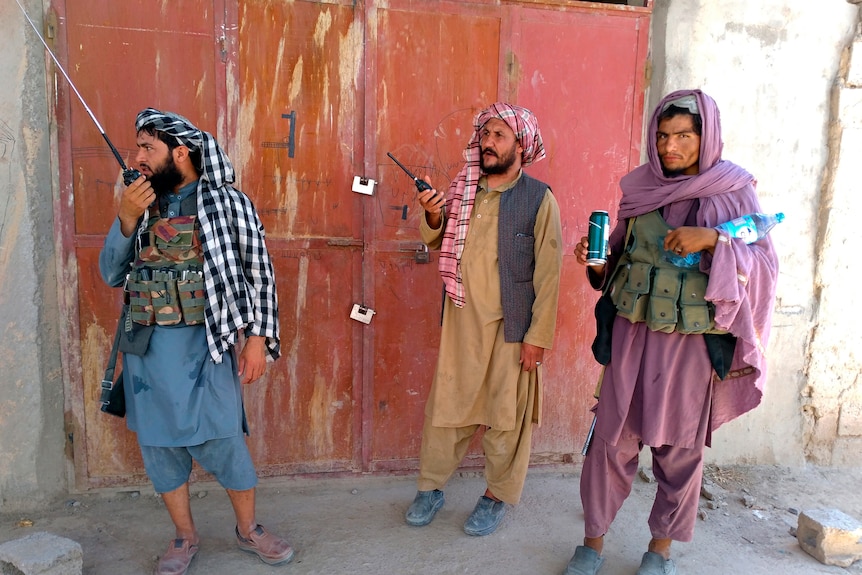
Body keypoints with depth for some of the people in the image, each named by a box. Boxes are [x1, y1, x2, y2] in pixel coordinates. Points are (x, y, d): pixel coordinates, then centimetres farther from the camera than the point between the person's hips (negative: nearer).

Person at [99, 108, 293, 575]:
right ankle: (184, 535, 32)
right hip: (148, 346, 5)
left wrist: (257, 338, -9)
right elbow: (112, 275, 6)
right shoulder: (140, 203, 8)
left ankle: (248, 529, 26)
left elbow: (259, 273, -5)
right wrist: (125, 221, -9)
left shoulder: (228, 202, -6)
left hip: (204, 344, -4)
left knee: (223, 441, 3)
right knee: (159, 443, 12)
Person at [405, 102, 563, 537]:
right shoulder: (462, 190, 6)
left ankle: (498, 495, 28)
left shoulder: (539, 199, -7)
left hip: (509, 326, -3)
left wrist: (538, 336, -11)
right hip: (460, 321, 4)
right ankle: (432, 486, 30)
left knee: (505, 413, 8)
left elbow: (549, 273, -8)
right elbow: (436, 245, 13)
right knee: (445, 403, 11)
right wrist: (433, 217, -8)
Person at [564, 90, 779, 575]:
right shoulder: (641, 186, 4)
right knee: (613, 436, 5)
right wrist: (598, 261, -8)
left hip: (693, 339, -2)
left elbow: (765, 263, -8)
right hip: (633, 332, 2)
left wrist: (711, 240, -23)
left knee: (682, 445, 10)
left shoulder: (734, 189, -4)